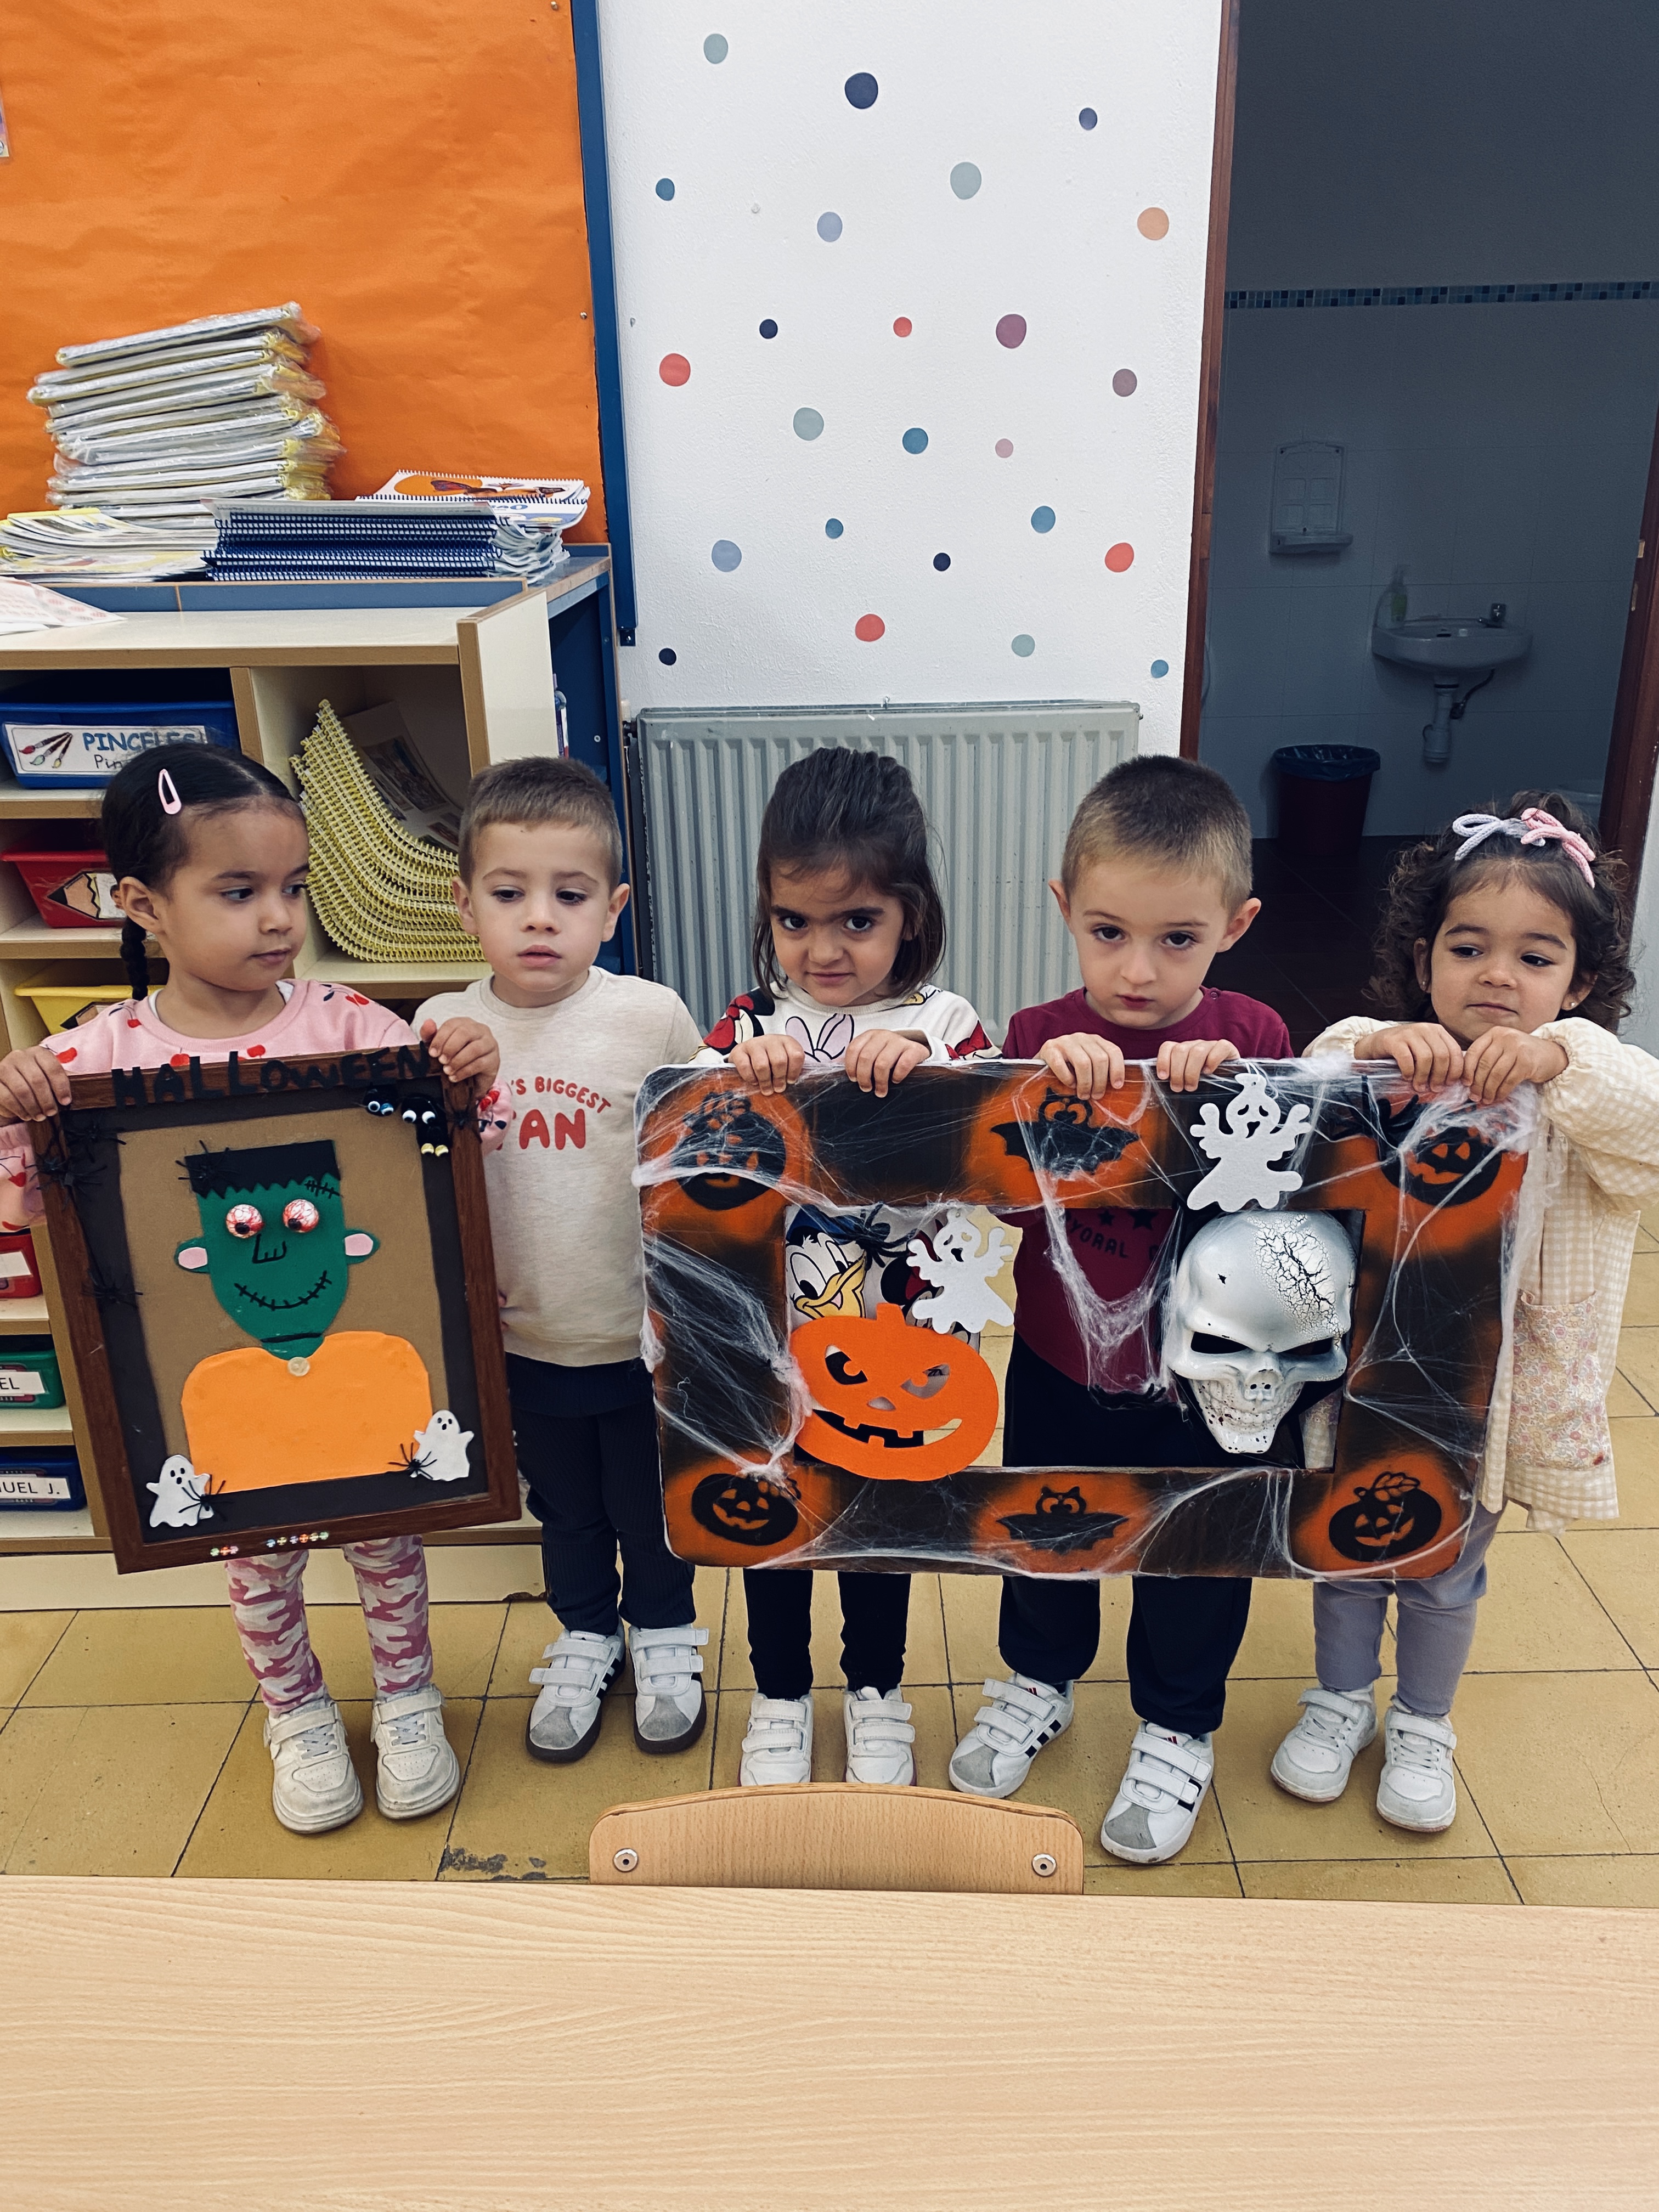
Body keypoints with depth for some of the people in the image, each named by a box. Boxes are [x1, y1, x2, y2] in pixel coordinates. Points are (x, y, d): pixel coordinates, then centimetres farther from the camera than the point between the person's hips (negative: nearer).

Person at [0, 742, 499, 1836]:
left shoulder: (343, 1023, -11)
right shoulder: (103, 1054, -11)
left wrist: (469, 1073, -27)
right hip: (219, 1365, 0)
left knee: (385, 1523, 16)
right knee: (258, 1545, 18)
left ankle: (408, 1696, 40)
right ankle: (299, 1715, 43)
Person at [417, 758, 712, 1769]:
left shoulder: (653, 1016, -15)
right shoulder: (443, 1025, -8)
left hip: (643, 1331, -2)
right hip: (524, 1333, 2)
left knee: (650, 1502, 19)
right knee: (564, 1505, 23)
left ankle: (666, 1633, 46)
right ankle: (586, 1637, 48)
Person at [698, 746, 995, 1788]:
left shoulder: (944, 1026, -10)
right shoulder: (751, 1026, -6)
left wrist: (923, 1072, -35)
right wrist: (736, 1077, -31)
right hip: (769, 1335, 1)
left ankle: (878, 1692, 43)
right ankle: (780, 1695, 42)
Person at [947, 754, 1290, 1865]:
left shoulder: (1251, 1039, -13)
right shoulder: (1040, 1039, -13)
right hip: (1058, 1367, 1)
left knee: (1196, 1556, 19)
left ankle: (1178, 1730, 45)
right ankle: (1038, 1681, 52)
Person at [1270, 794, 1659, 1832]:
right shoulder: (1387, 1063, -12)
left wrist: (1559, 1055, -45)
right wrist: (1366, 1049, -42)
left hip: (1493, 1386, 0)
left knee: (1447, 1570, 21)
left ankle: (1422, 1726, 46)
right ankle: (1341, 1700, 46)